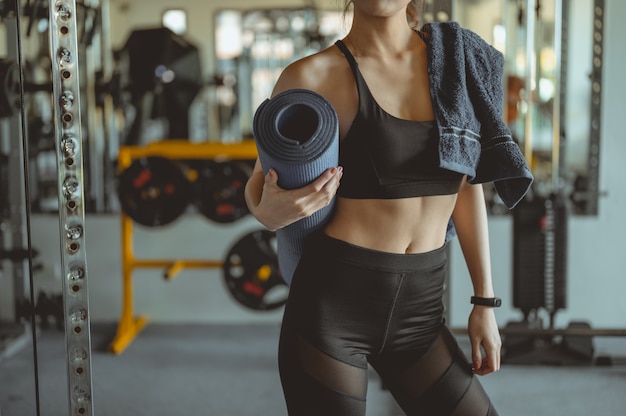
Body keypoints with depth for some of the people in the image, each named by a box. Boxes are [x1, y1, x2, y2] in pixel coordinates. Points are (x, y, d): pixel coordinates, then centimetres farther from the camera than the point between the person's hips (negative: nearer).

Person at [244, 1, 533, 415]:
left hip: (419, 310, 4)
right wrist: (270, 212, -21)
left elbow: (466, 183, 10)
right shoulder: (312, 75, -7)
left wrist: (485, 301, 9)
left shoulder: (458, 56, 4)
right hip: (332, 303, -4)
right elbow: (261, 186, 3)